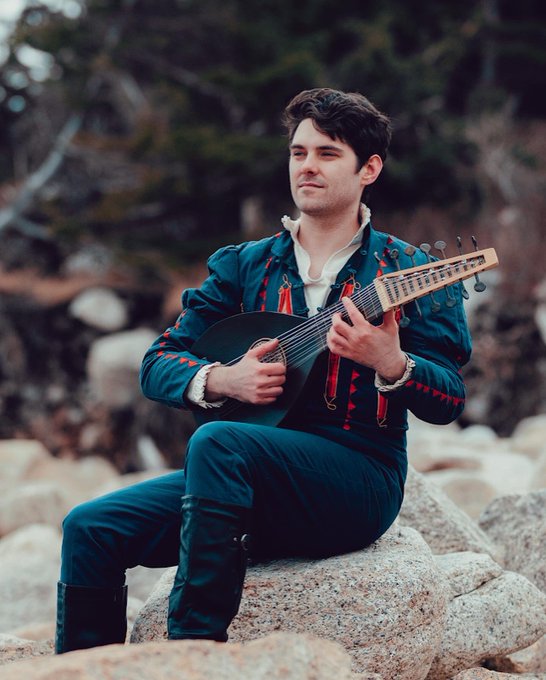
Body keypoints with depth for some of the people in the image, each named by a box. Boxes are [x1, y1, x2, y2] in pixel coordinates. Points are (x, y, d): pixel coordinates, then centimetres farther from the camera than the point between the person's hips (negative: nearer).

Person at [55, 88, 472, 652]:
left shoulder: (408, 273, 2)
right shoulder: (244, 266, 13)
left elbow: (449, 401, -5)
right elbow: (157, 365, 10)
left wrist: (391, 364, -26)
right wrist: (222, 380, -11)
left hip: (359, 485, -4)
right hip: (254, 481, 5)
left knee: (215, 442, -32)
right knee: (92, 529, -15)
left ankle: (196, 643, -25)